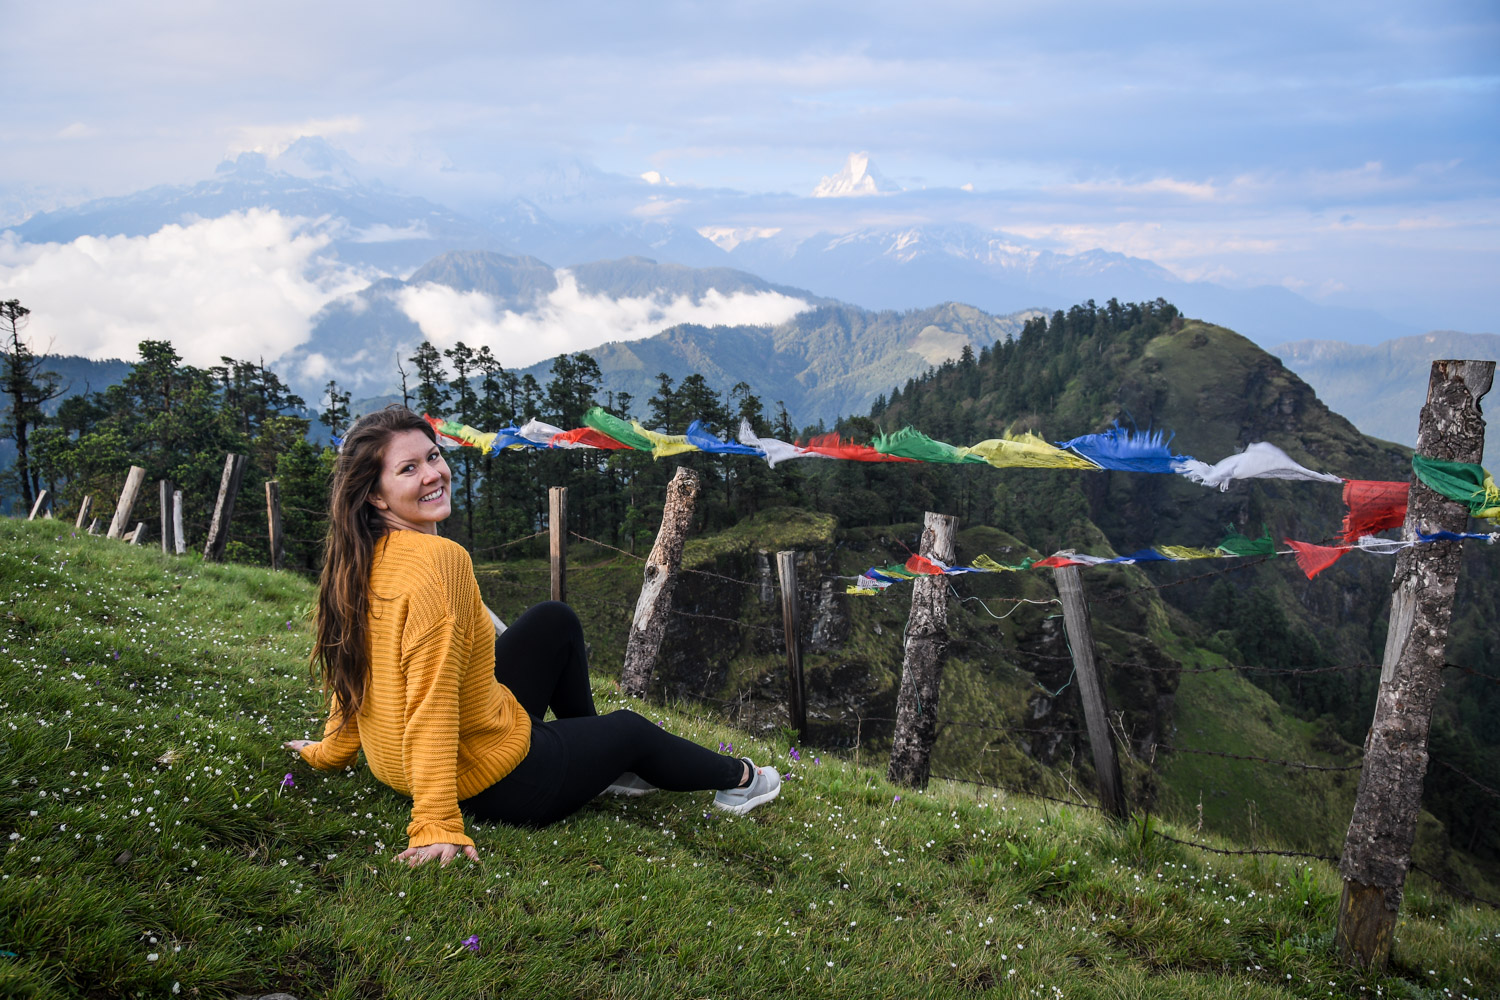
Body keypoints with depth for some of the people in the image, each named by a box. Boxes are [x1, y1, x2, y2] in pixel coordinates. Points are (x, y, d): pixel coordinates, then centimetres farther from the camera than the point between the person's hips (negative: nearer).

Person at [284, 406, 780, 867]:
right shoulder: (440, 559, -30)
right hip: (491, 781, -8)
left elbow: (351, 667, 6)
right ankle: (736, 778, 45)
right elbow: (433, 702, -34)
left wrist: (332, 749, 20)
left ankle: (600, 760, 39)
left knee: (555, 620, 22)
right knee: (631, 729, 18)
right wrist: (438, 826, -33)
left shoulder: (363, 556, -4)